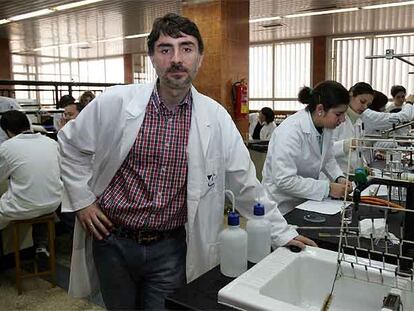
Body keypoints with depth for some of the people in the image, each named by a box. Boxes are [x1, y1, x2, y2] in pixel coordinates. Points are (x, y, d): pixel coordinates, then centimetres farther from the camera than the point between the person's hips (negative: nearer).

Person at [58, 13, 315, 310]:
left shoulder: (216, 116, -7)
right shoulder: (116, 102, -10)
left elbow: (245, 183, 1)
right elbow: (71, 144, 6)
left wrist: (283, 233, 4)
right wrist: (81, 200, 0)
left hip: (171, 248, 0)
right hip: (113, 241, 1)